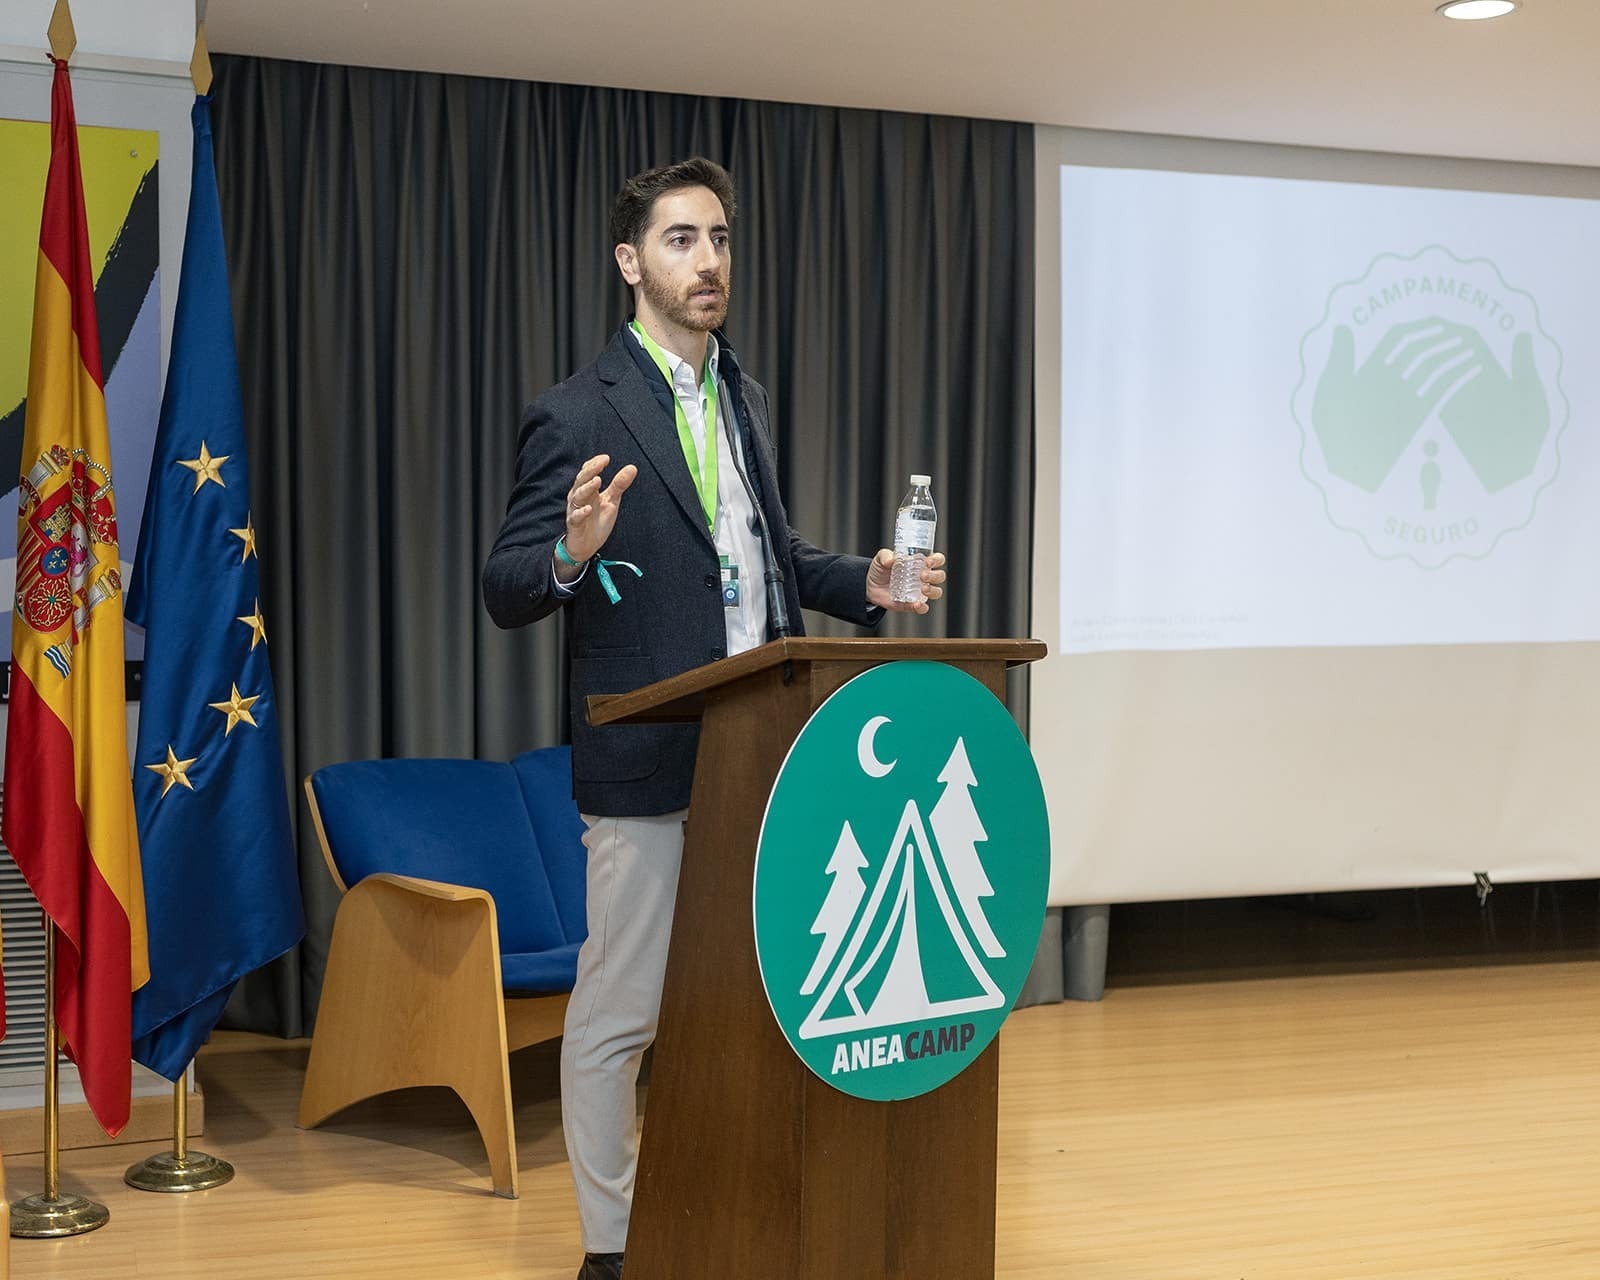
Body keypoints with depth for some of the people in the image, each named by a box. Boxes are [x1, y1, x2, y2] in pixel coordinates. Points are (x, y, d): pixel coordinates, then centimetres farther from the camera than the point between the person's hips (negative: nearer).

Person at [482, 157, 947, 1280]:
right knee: (620, 1010, 2)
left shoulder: (746, 399, 13)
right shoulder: (580, 417, -10)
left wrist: (862, 582, 7)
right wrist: (574, 555, -32)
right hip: (648, 764, -7)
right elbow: (506, 592, -10)